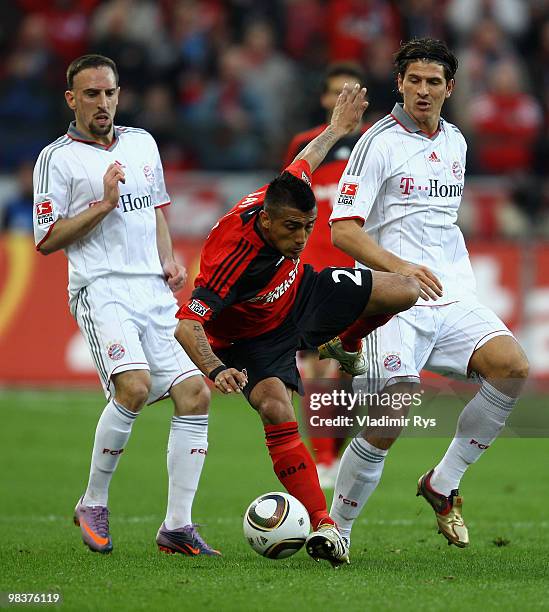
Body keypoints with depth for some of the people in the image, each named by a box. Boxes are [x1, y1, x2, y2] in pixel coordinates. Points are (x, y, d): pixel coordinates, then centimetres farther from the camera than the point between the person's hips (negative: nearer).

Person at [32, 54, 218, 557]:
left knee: (195, 393, -6)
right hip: (101, 289, -6)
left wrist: (168, 260, 12)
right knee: (134, 386, -27)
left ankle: (177, 525, 0)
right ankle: (93, 504, -8)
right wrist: (104, 204, -12)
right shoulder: (57, 158, -1)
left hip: (154, 290, 6)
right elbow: (46, 240, -4)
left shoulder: (142, 143, 17)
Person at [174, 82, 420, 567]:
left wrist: (337, 129, 19)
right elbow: (187, 325, -45)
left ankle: (336, 345, 29)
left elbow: (304, 162, 1)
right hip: (252, 339, -6)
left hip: (300, 295, 6)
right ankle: (323, 525, -28)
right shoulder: (232, 256, -42)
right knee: (277, 411, -31)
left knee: (405, 291, -1)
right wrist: (217, 370, -62)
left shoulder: (282, 195, -24)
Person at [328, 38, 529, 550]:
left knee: (512, 365, -20)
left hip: (454, 299, 6)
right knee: (389, 422, -17)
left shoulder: (455, 142, 16)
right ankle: (335, 528, 3)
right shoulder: (380, 142, -5)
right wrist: (399, 266, -27)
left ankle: (443, 483, -5)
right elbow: (343, 230, -13)